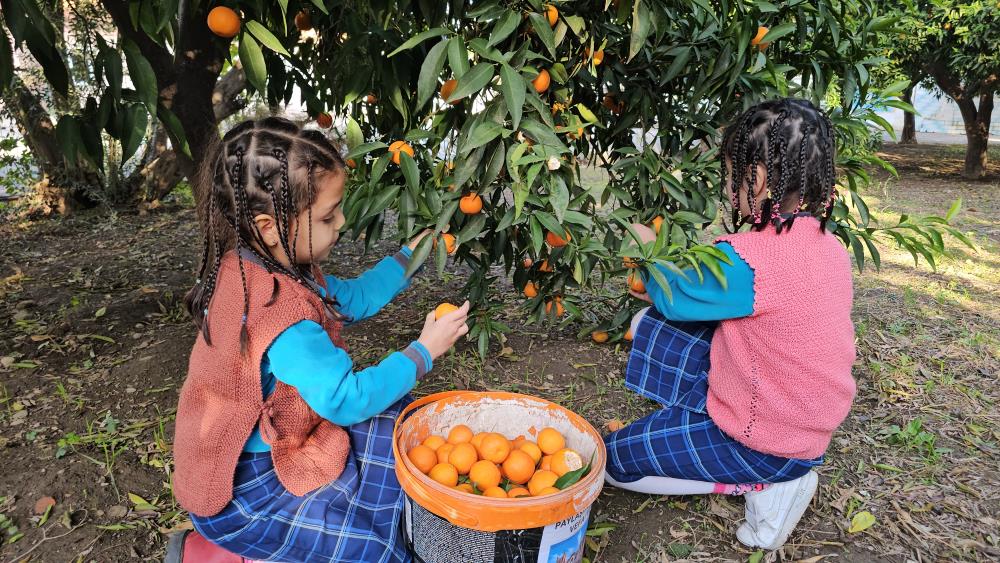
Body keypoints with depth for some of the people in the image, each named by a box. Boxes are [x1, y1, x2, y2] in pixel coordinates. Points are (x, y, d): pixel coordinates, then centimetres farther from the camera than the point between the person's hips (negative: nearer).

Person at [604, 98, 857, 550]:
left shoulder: (745, 259, -31)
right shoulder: (828, 246, -3)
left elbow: (674, 296, -12)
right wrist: (666, 291, 12)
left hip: (768, 443, -8)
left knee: (611, 458, 5)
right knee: (650, 324, 9)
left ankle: (762, 485, 1)